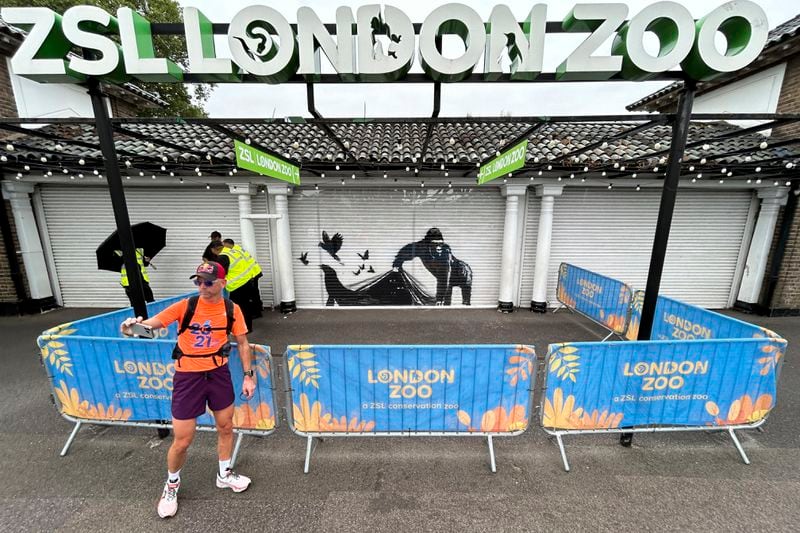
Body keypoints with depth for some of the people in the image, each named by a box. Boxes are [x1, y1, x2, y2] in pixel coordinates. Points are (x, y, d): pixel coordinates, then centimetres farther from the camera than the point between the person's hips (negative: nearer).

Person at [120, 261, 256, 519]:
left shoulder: (232, 309, -9)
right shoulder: (186, 306, -15)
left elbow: (243, 343, 0)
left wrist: (248, 375, -1)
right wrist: (134, 325, -43)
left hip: (218, 373, 2)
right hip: (188, 376, -2)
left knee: (226, 427, 16)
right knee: (182, 441, 8)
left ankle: (224, 475, 43)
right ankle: (171, 484, 42)